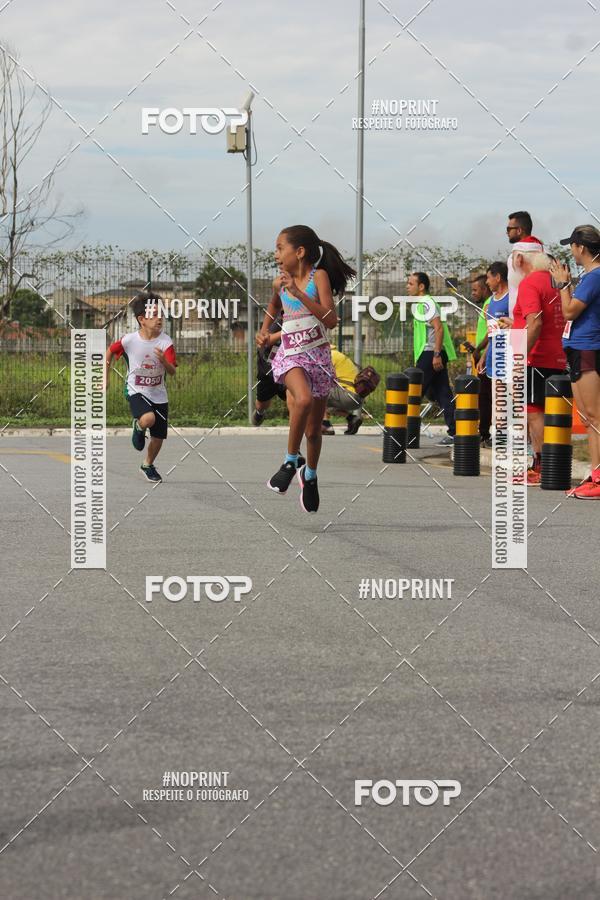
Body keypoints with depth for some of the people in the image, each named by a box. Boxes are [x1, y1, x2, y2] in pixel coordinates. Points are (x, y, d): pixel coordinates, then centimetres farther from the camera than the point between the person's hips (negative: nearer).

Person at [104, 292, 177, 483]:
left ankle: (148, 465, 37)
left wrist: (164, 361, -38)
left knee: (158, 437, 8)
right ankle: (138, 427, 4)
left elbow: (172, 372, -17)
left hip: (158, 394, 3)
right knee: (148, 419, -33)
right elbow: (109, 352, 4)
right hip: (136, 390, -3)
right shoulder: (129, 340, -15)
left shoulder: (165, 342, -13)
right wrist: (105, 379, 7)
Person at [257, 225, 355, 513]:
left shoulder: (318, 276, -9)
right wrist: (264, 330, 9)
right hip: (290, 356, 1)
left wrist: (297, 292, -26)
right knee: (304, 399, -33)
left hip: (319, 357, -1)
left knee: (314, 429, 10)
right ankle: (291, 461, -17)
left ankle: (309, 475, 37)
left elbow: (331, 320, -21)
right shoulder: (280, 282, 2)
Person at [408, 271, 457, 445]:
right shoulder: (422, 304, 21)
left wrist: (436, 354, -25)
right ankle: (454, 432, 2)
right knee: (442, 394, 5)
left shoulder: (426, 303, -10)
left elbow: (439, 328, -20)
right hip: (434, 354, 10)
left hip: (430, 353, -10)